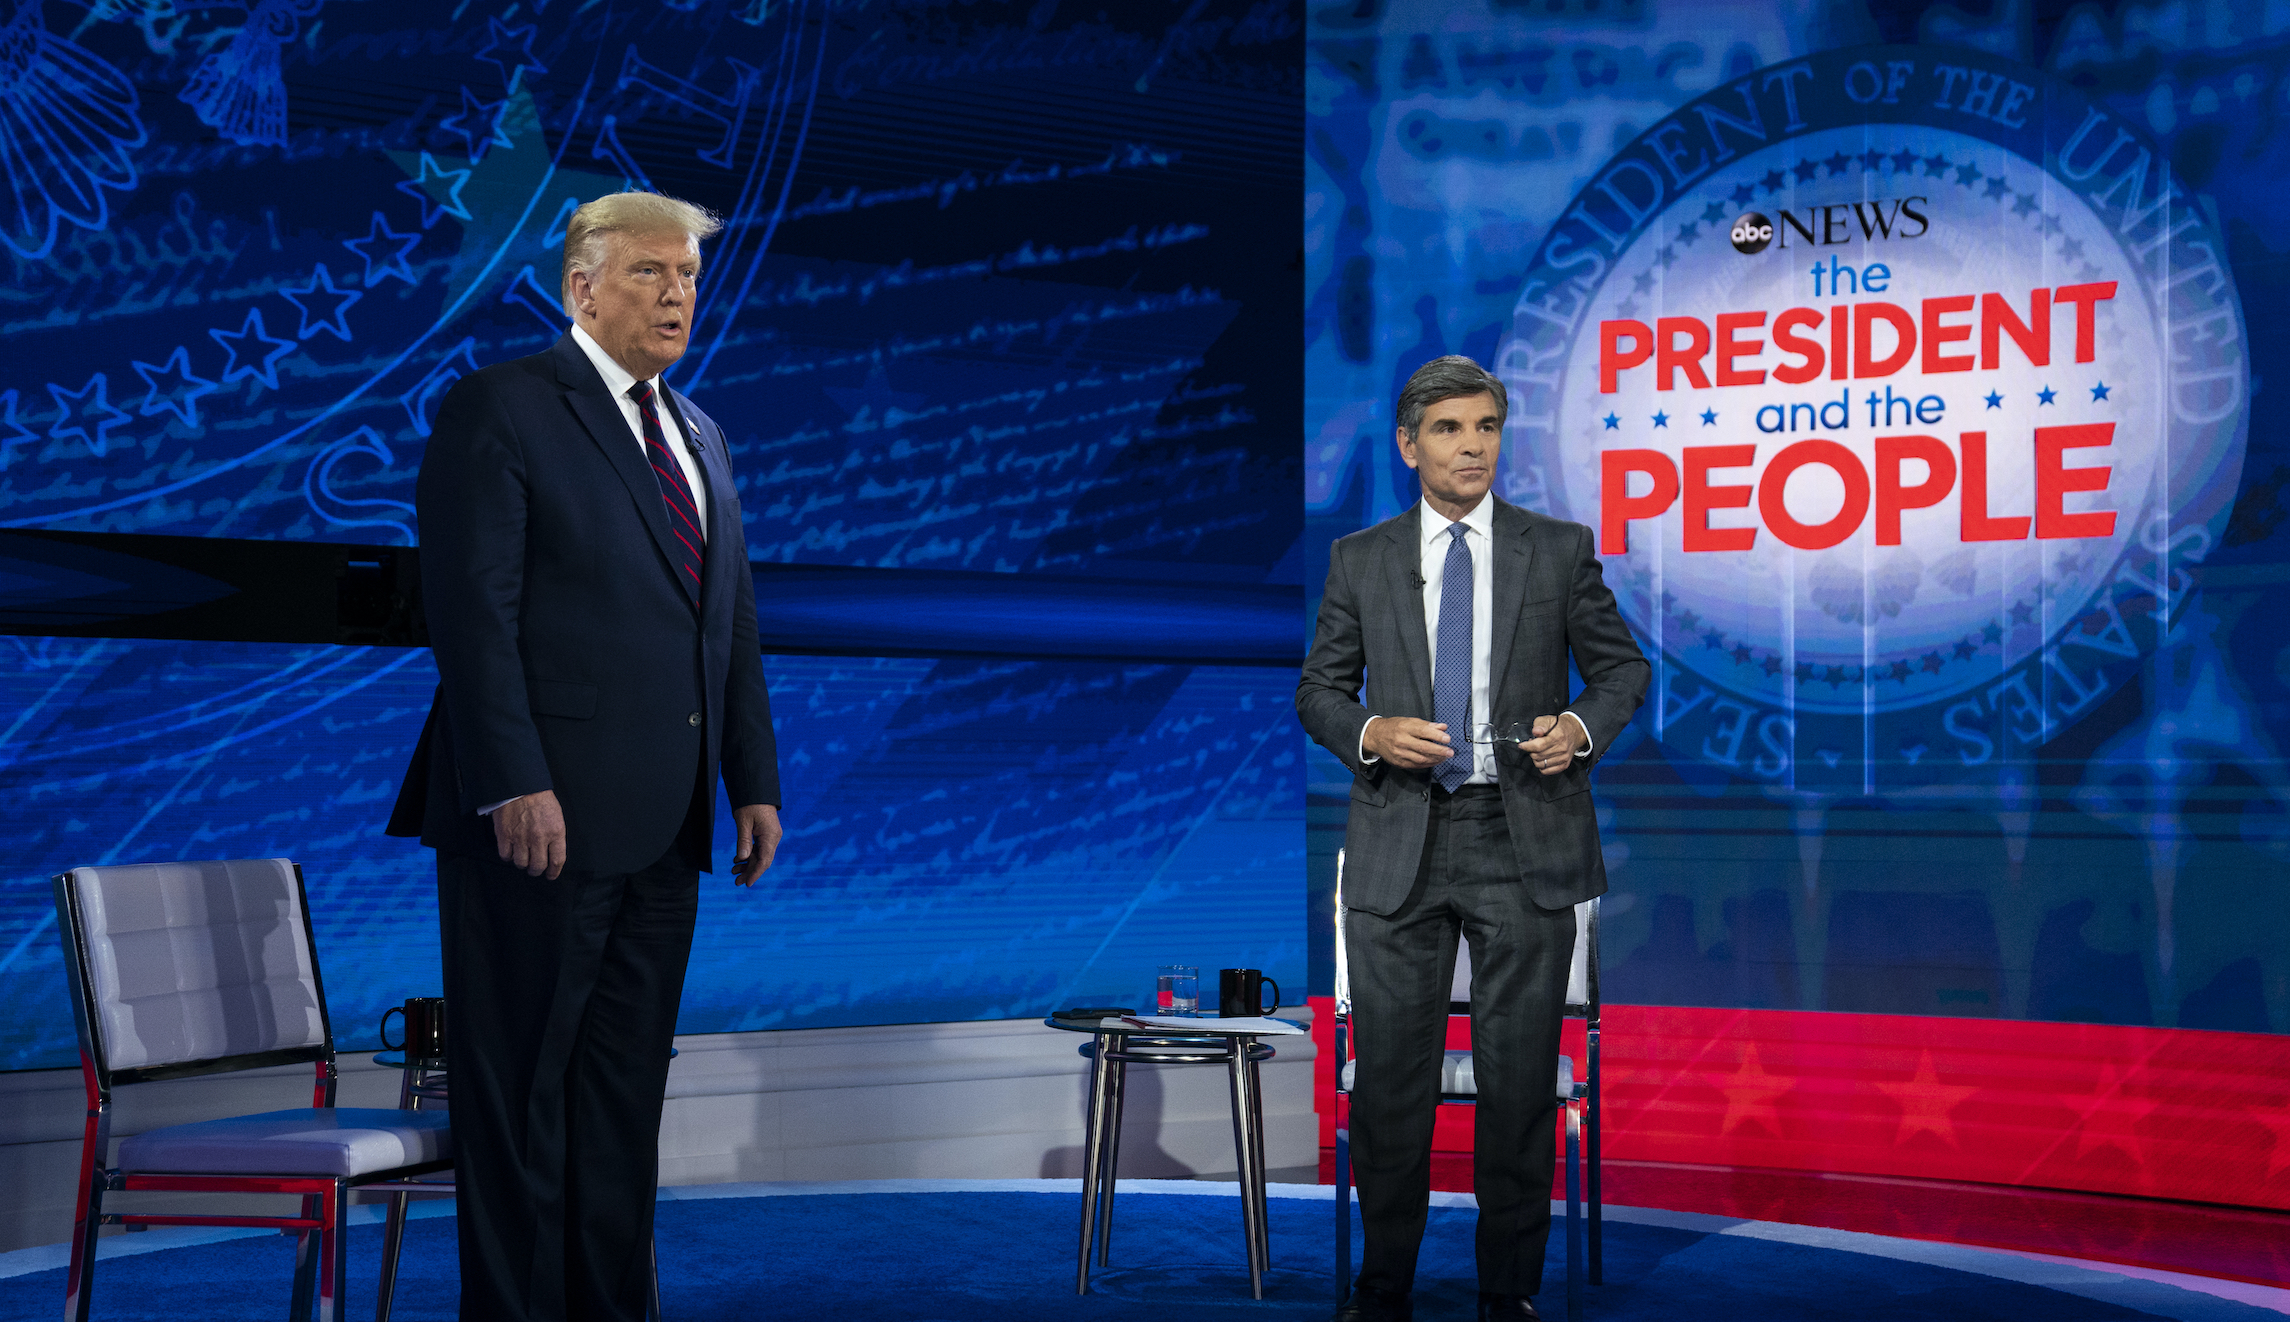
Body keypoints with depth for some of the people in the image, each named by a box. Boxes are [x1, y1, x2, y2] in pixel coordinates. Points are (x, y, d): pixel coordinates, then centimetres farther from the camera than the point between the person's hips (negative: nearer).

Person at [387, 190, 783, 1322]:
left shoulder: (699, 437, 19)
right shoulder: (500, 408, -5)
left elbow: (732, 623, 20)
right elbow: (472, 609, -13)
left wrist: (755, 782, 13)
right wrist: (513, 784, -20)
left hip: (659, 825, 7)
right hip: (542, 811, -7)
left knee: (625, 1089, 12)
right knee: (522, 1087, 0)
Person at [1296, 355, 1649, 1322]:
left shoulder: (1561, 550, 4)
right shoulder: (1360, 560, 7)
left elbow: (1624, 666, 9)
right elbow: (1318, 689, 9)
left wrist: (1582, 727, -12)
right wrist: (1372, 733, -12)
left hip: (1525, 842, -1)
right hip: (1399, 843, 1)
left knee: (1520, 1075, 4)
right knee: (1389, 1072, 5)